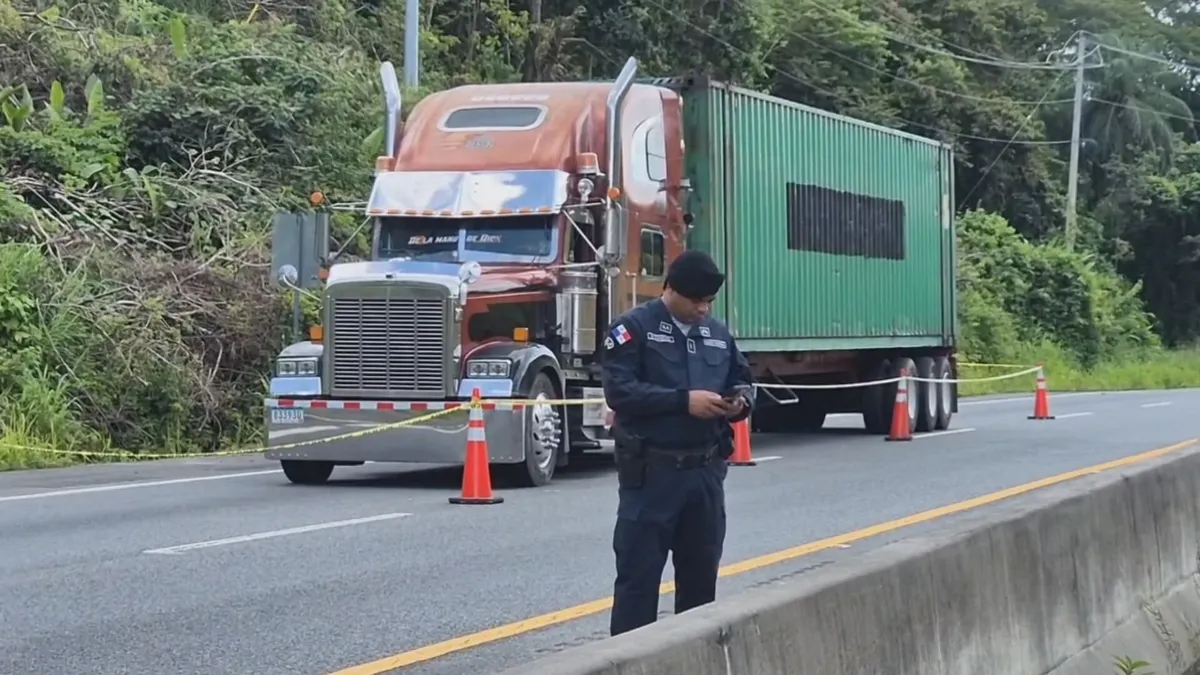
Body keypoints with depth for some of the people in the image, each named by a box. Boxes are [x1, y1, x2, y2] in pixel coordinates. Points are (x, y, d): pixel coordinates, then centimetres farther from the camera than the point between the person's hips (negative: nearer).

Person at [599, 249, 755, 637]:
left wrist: (741, 401, -3)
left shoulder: (718, 334, 13)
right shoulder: (633, 327, -6)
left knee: (701, 574, 13)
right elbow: (619, 390, -16)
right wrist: (684, 401, -22)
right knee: (639, 574, -4)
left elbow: (741, 380, 22)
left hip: (706, 470, 6)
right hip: (651, 471, -6)